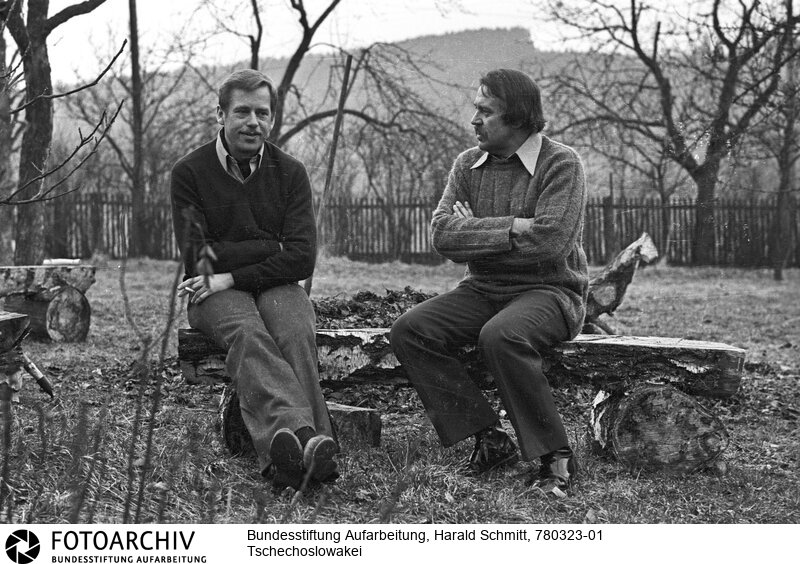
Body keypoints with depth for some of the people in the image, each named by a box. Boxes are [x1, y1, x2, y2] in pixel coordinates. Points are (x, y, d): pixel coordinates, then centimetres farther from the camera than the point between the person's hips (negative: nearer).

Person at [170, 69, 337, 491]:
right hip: (215, 294, -2)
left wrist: (231, 276, -11)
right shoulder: (189, 172, 4)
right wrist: (271, 247, -6)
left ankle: (284, 453, -51)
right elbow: (199, 259, -5)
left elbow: (302, 258, -3)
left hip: (276, 285, 2)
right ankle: (306, 436, -59)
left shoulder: (290, 172, 8)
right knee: (248, 333, -35)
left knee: (297, 334, -32)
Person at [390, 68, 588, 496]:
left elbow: (549, 241, -21)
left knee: (500, 336, -36)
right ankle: (488, 438, -15)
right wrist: (510, 230, -15)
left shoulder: (561, 164, -8)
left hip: (549, 291, -6)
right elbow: (442, 235, -4)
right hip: (482, 292, 6)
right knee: (409, 330, -17)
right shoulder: (468, 165, 9)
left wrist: (475, 235, -10)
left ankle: (555, 456, -22)